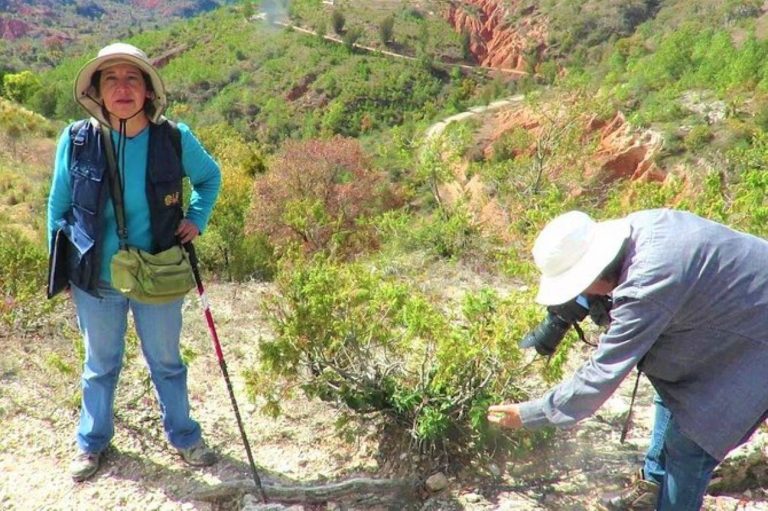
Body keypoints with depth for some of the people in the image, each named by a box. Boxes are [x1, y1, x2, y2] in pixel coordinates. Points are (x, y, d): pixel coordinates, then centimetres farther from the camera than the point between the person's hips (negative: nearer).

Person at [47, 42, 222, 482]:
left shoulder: (175, 139, -13)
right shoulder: (76, 140, -13)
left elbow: (211, 176, 8)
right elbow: (59, 206, 1)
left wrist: (197, 218, -6)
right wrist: (61, 266, 5)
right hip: (96, 281, 0)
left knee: (167, 363, 18)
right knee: (101, 366, 20)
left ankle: (184, 437, 40)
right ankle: (93, 441, 43)